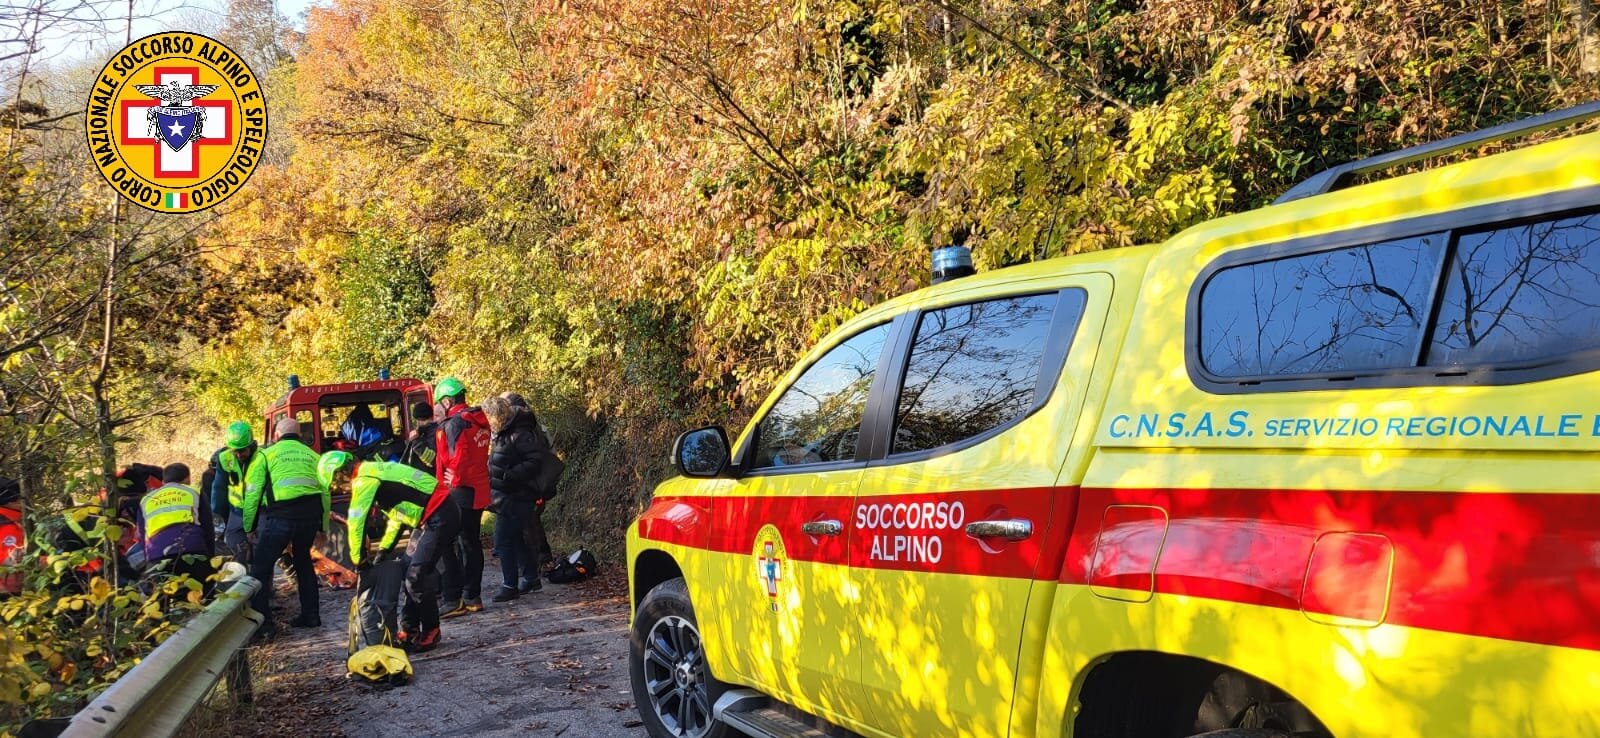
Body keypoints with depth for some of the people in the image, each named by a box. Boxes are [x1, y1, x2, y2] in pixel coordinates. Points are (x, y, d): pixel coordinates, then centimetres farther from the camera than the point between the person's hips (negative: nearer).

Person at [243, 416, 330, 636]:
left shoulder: (267, 454, 11)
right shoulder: (312, 455, 21)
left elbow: (252, 493, 5)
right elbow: (325, 492, 18)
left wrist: (249, 527, 12)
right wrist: (322, 527, 24)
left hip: (280, 516, -4)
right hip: (310, 516, 4)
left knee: (261, 568, 6)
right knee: (303, 562, 26)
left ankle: (263, 624, 1)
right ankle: (310, 615, 28)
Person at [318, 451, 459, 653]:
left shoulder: (364, 480, -13)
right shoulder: (375, 470, 17)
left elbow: (356, 522, -12)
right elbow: (397, 514, 23)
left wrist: (359, 560, 1)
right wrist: (384, 548, 18)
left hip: (440, 517, -10)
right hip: (432, 517, 10)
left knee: (417, 576, -10)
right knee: (410, 573, 13)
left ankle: (430, 632, 3)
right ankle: (409, 630, 20)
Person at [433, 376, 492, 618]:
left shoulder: (454, 423, -16)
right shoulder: (480, 421, 10)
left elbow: (458, 457, -22)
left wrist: (455, 481, -9)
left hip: (459, 493, -9)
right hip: (479, 492, 9)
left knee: (447, 546, -2)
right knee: (472, 544, 15)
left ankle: (453, 602, -4)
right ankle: (473, 597, 21)